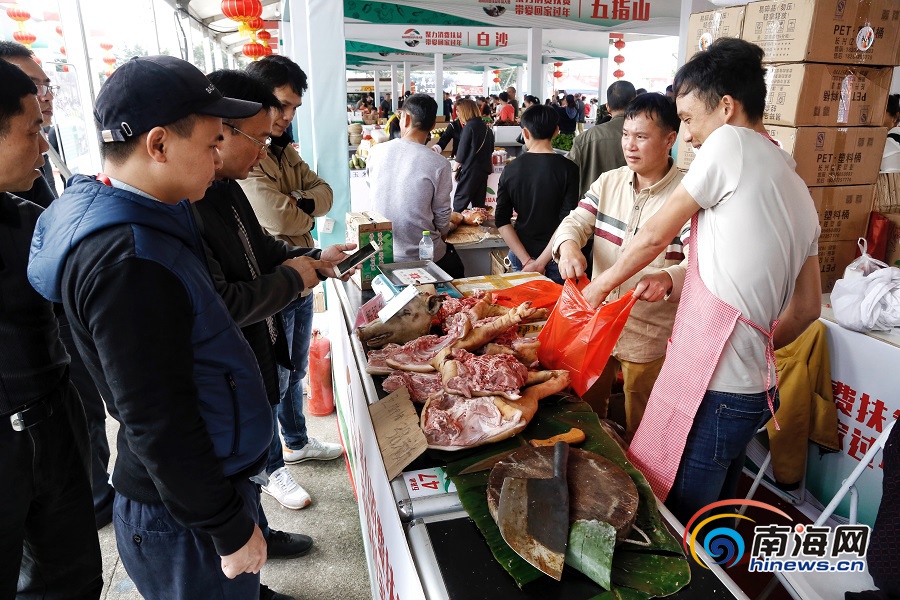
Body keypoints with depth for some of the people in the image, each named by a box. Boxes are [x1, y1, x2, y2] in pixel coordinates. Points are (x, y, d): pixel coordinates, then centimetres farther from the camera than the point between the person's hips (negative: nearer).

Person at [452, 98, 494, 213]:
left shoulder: (469, 126, -11)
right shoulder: (486, 127, 10)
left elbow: (462, 150, -9)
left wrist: (456, 169, 0)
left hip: (471, 169, -7)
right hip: (484, 168, 7)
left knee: (460, 200, -3)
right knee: (479, 202, 9)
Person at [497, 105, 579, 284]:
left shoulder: (510, 169, -1)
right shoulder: (567, 169, -10)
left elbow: (502, 221, -4)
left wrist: (527, 261, -7)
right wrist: (541, 262, -12)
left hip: (521, 256, 3)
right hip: (554, 257, -3)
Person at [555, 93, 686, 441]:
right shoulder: (608, 182, 3)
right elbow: (577, 221, -1)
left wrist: (667, 279, -46)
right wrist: (568, 245, -26)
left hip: (648, 336, -5)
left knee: (639, 435, 15)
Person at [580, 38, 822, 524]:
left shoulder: (731, 143, -8)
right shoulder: (799, 192, 16)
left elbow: (655, 235, -2)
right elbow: (807, 309, 17)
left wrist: (601, 285, 13)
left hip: (711, 391, -9)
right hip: (753, 390, 9)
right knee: (711, 521, 23)